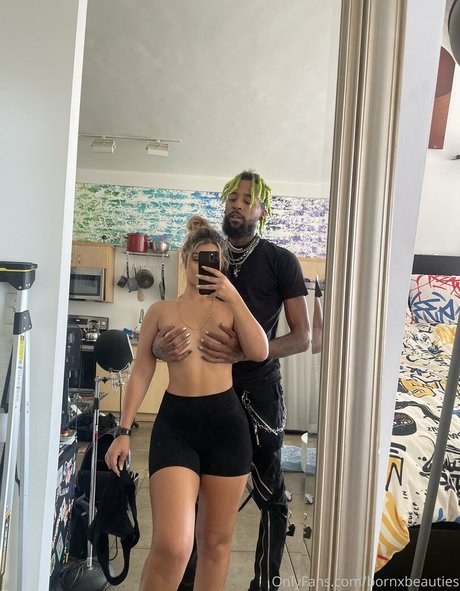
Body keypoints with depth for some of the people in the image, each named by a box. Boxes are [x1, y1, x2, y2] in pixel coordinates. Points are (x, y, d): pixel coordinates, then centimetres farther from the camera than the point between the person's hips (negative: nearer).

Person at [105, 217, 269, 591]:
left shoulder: (231, 307, 8)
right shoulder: (161, 311, 7)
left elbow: (260, 352, -9)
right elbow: (141, 373, 7)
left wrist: (233, 295, -9)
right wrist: (124, 431, 4)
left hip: (227, 423, 2)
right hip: (175, 423, -1)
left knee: (216, 541, 14)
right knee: (172, 546, -11)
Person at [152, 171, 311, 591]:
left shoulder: (281, 262, -4)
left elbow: (302, 337, -10)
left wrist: (243, 351, -27)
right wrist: (162, 343, -17)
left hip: (258, 391, -3)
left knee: (270, 494, 10)